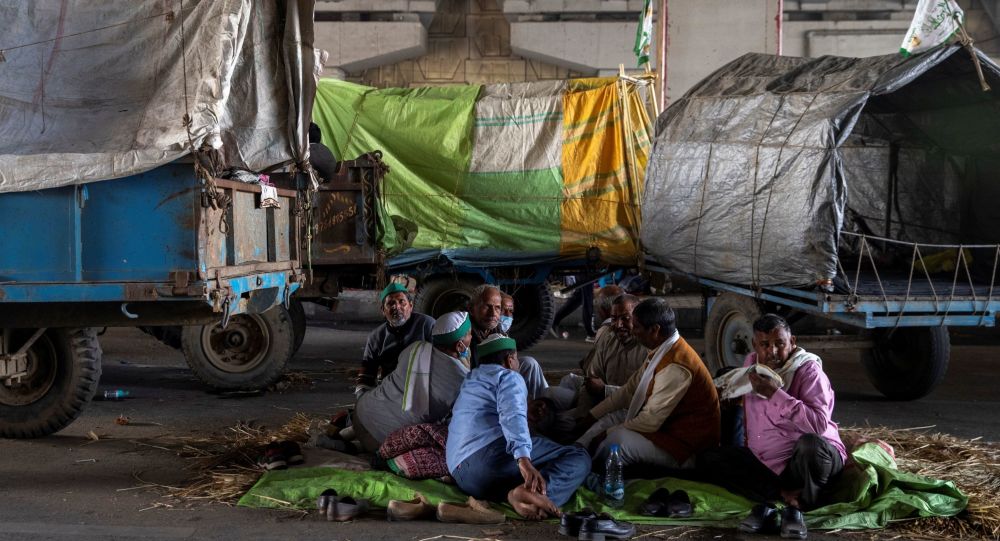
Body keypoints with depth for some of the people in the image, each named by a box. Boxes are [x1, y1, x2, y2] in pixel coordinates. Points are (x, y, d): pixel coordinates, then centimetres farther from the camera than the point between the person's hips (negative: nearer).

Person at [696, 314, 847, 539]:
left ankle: (795, 507, -12)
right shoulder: (751, 363, 3)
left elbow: (819, 424, -29)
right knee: (708, 461, -10)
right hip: (764, 461, 6)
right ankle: (784, 494, -19)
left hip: (810, 457, -6)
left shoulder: (808, 369, -15)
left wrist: (775, 394, -31)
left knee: (810, 444, -39)